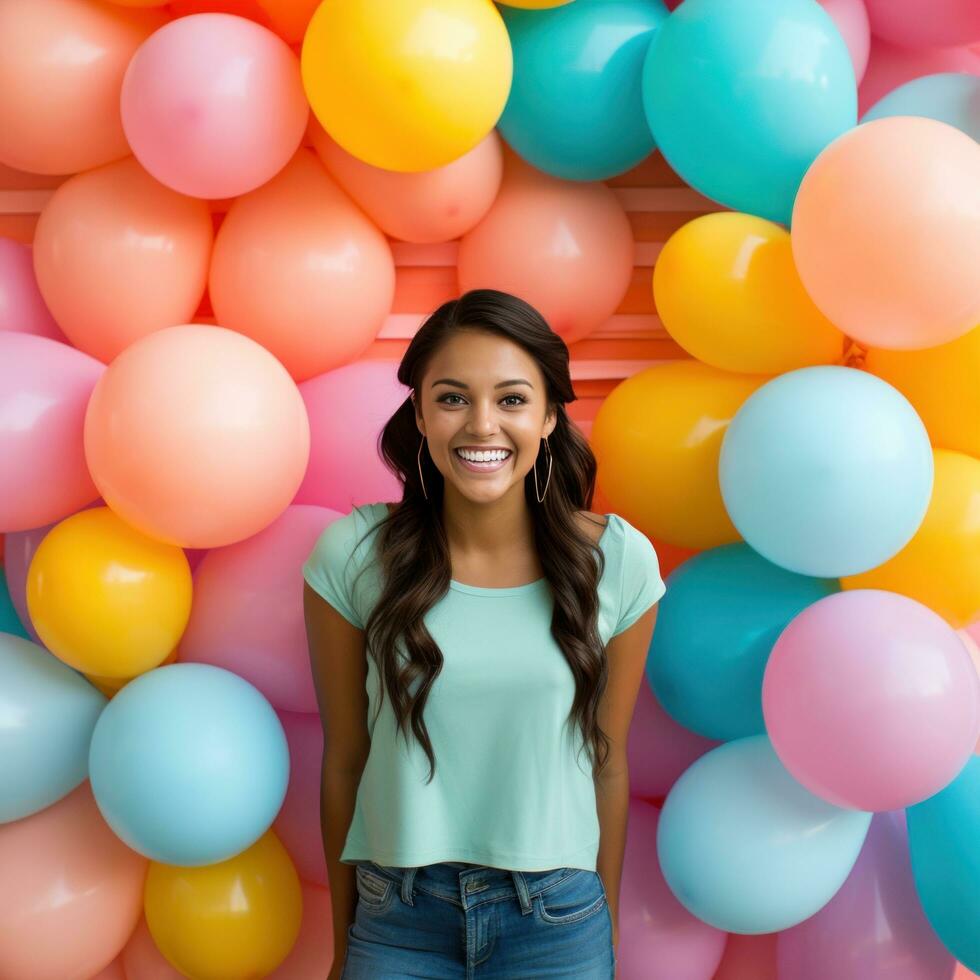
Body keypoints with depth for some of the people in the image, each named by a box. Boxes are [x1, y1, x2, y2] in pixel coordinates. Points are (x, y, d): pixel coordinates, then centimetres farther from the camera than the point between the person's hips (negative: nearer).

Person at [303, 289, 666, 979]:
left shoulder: (619, 563, -9)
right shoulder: (352, 556, -11)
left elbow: (607, 763, 1)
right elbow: (344, 761, -2)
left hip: (558, 921, 1)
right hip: (397, 921, 0)